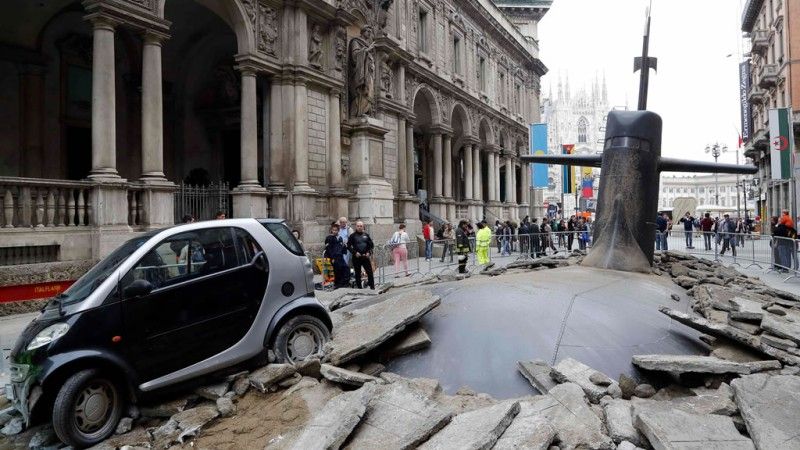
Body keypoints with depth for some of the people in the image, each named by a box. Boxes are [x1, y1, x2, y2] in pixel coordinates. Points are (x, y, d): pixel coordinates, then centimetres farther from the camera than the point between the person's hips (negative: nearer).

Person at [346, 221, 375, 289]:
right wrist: (355, 253, -11)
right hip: (356, 258, -1)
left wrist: (369, 252, -3)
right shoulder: (353, 236, 2)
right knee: (358, 273, 5)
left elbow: (371, 245, 13)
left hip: (365, 257, 2)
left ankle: (372, 287, 5)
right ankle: (359, 287, 14)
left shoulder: (366, 235, 9)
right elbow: (348, 246, 0)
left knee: (370, 272, -3)